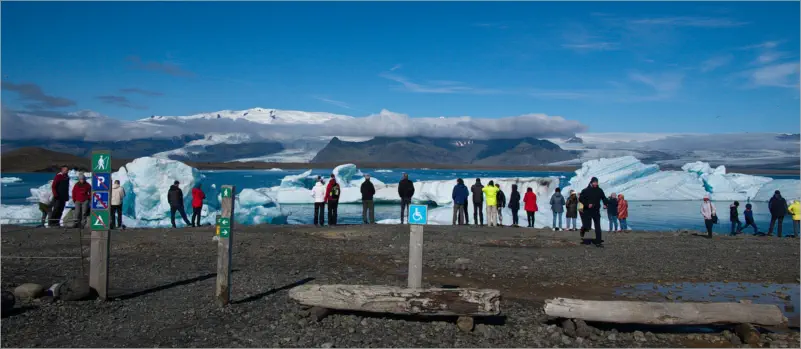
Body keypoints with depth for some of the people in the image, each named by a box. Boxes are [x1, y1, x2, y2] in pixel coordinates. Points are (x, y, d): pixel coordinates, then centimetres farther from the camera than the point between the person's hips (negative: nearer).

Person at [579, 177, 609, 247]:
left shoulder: (599, 190, 6)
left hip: (596, 211, 3)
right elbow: (580, 198, -4)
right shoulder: (586, 190, -5)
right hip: (588, 211, -3)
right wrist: (587, 204, -17)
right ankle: (583, 229, 33)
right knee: (588, 226, -4)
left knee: (598, 227, -1)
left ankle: (598, 242, 3)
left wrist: (605, 204, -4)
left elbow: (604, 198, 15)